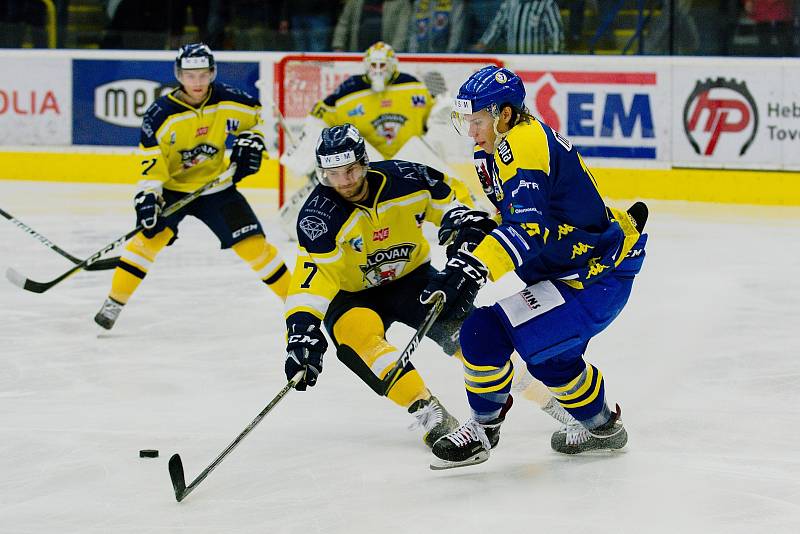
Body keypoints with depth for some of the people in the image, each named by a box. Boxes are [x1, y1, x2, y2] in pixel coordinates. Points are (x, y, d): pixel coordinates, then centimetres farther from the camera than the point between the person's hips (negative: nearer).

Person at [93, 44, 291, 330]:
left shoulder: (228, 100, -14)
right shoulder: (161, 114, -20)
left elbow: (257, 115, 5)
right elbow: (151, 159, -18)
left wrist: (250, 143, -9)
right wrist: (147, 196, -28)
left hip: (216, 186, 2)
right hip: (172, 186, -2)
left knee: (252, 242, -4)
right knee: (150, 236, -20)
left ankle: (292, 295, 10)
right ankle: (115, 302, -10)